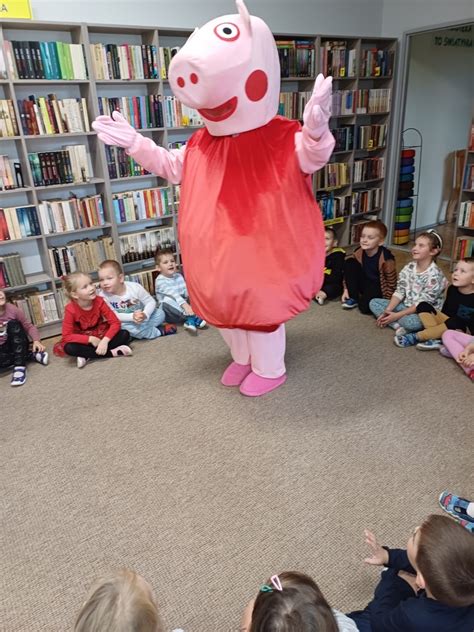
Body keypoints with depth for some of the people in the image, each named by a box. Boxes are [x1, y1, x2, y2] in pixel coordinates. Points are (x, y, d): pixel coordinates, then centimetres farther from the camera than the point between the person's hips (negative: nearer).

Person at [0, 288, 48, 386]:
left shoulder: (12, 309, -10)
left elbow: (29, 326, -4)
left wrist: (36, 340, -21)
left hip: (17, 345, 2)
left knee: (13, 324, -26)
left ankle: (19, 366, -32)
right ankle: (32, 355, -15)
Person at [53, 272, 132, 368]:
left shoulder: (99, 301, -15)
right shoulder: (70, 309, -18)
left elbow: (115, 322, -17)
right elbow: (66, 336, -20)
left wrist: (105, 341, -32)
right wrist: (90, 339, -28)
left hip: (101, 337, 2)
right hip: (85, 341, -1)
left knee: (125, 334, -23)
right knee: (69, 348, -33)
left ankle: (88, 355, -24)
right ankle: (111, 353, -27)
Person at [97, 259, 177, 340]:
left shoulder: (135, 287, -19)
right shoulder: (103, 295, -21)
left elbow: (151, 302, -13)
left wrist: (145, 314, -35)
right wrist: (132, 317, -38)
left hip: (141, 316, 1)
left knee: (160, 313, -17)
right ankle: (159, 331, -20)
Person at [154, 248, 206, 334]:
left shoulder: (179, 276, 7)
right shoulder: (160, 280, -13)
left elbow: (186, 290, -1)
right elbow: (172, 293, -29)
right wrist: (184, 305, -43)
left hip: (181, 307, 6)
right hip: (169, 313, -5)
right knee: (167, 300, -35)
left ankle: (190, 320, -29)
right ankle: (192, 317, -36)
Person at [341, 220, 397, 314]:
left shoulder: (386, 258, -25)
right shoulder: (359, 252, -11)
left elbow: (391, 283, -16)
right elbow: (349, 270, 3)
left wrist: (386, 301, -15)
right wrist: (346, 289, -3)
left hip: (379, 288, -6)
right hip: (364, 284, 6)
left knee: (365, 306, -33)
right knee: (349, 262, -17)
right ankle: (353, 298, -7)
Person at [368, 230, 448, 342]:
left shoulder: (434, 275, -21)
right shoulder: (409, 268, -1)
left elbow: (423, 304, -21)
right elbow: (399, 292, -1)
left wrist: (397, 315, -23)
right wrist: (387, 311, -14)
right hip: (406, 306, 8)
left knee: (410, 321, -41)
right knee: (374, 303, -5)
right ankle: (398, 327, -22)